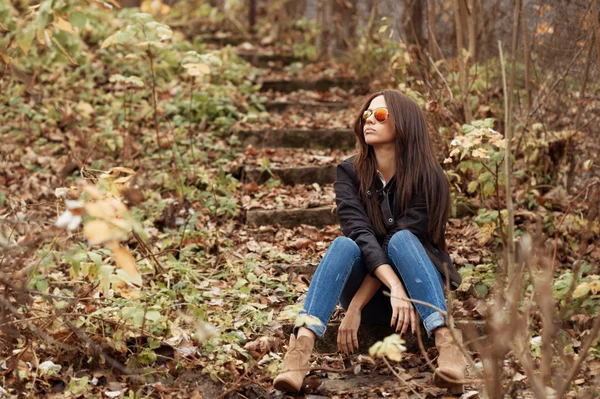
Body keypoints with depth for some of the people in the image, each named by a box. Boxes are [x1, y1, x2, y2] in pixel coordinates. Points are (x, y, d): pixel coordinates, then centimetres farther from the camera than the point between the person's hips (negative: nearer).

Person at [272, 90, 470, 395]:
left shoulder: (427, 177, -13)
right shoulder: (350, 172, -5)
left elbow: (400, 245, -20)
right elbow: (360, 232, -21)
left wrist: (355, 308, -27)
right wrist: (395, 287, -37)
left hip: (416, 289, -2)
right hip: (371, 291, 2)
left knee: (401, 238, -31)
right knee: (344, 244, -29)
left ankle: (447, 344, -47)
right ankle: (300, 347, -49)